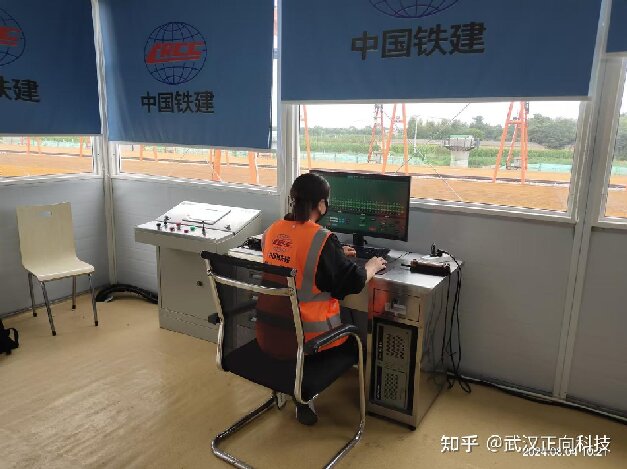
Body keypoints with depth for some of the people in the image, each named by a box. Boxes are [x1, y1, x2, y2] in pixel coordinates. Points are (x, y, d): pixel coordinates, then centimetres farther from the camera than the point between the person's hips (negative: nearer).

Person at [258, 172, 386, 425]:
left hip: (268, 333, 6)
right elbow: (353, 281, -11)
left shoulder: (271, 231, 0)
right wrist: (371, 267, 9)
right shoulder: (323, 239, -19)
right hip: (304, 338, -6)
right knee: (355, 333, 23)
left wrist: (337, 255, 23)